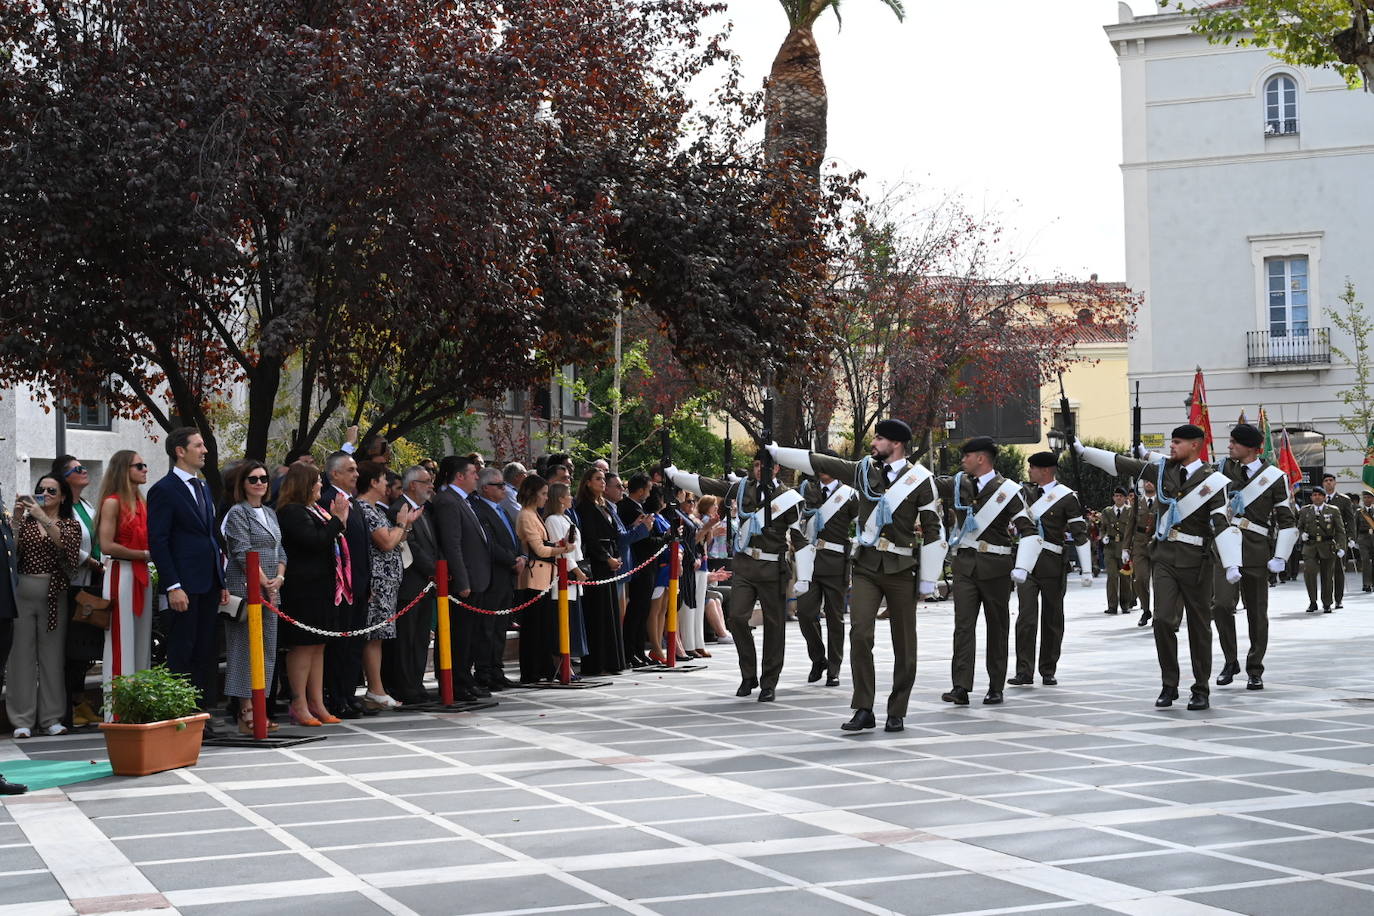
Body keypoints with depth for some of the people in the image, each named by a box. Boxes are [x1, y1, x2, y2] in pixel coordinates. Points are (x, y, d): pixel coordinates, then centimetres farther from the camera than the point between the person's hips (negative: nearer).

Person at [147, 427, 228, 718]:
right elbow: (157, 542, -13)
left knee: (206, 651, 9)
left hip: (209, 584, 8)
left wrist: (222, 582, 17)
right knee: (182, 652, -4)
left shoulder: (203, 487, 18)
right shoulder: (164, 490, -8)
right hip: (186, 584, -8)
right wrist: (173, 587, -18)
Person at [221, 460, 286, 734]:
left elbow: (280, 551, 17)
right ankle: (246, 713, -8)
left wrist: (278, 578, -1)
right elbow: (243, 553, -12)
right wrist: (265, 583, -12)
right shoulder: (238, 513, -4)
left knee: (266, 650, 7)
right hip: (246, 590, -8)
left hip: (269, 591, 8)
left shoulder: (270, 513, 19)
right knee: (247, 649, -8)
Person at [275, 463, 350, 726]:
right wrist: (336, 519, -14)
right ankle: (299, 705, -2)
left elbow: (328, 542, 22)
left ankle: (317, 703, 14)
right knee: (302, 645, -6)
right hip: (303, 589, -10)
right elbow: (315, 541, -21)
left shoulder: (313, 510, 19)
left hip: (322, 588, 10)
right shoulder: (291, 512, -12)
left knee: (318, 646, 10)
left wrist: (339, 520, 10)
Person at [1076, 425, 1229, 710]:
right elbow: (1122, 464, 10)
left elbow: (1222, 524, -12)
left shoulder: (1212, 481, -6)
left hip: (1195, 559, -3)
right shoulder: (1163, 469, 7)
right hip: (1164, 555, 3)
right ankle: (1169, 685, 5)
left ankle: (1201, 689, 14)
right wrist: (1084, 451, 9)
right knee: (1163, 620, -7)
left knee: (1199, 625, 4)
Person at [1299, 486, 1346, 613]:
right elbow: (1299, 527, 21)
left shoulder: (1333, 511, 4)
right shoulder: (1305, 511, 9)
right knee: (1309, 571, -18)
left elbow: (1340, 530, 3)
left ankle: (1326, 604, 20)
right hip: (1310, 546, 1)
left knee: (1327, 576, 3)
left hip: (1327, 546, 0)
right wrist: (1302, 534, -2)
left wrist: (1341, 547, -7)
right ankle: (1312, 602, -5)